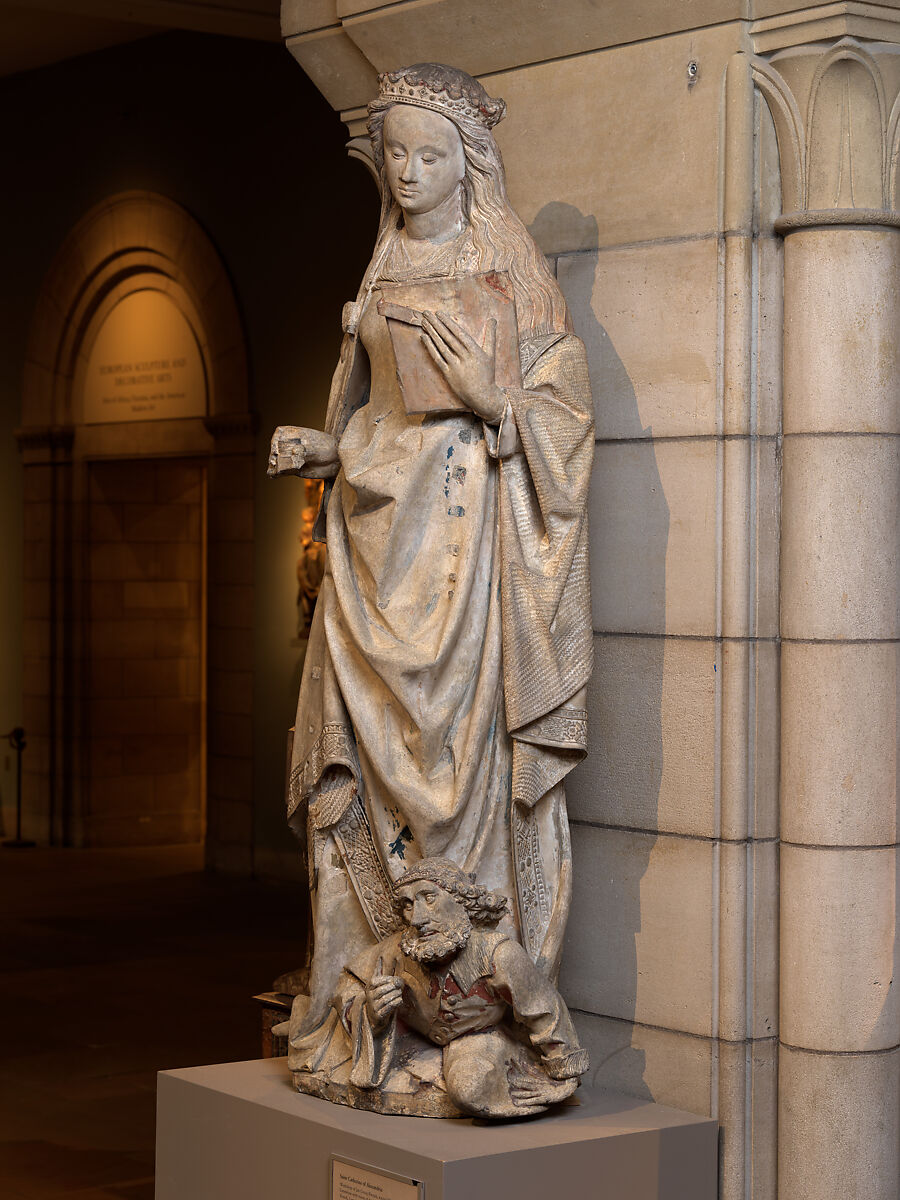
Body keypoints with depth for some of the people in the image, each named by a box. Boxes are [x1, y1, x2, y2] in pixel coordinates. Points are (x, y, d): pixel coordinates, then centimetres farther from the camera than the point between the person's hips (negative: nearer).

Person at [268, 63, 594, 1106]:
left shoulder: (508, 266, -1)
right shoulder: (385, 271, 17)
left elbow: (565, 410, -5)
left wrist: (489, 401, -20)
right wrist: (321, 449, 4)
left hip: (465, 537, -6)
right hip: (379, 530, 6)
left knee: (457, 747, -8)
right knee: (369, 762, 3)